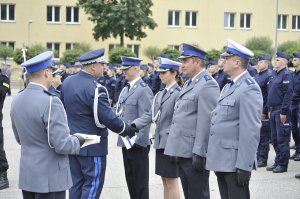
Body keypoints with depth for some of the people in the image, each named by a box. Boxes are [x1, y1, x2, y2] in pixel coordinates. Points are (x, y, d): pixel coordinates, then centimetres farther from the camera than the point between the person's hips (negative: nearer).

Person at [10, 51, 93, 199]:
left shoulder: (17, 100, 4)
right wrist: (77, 141, -2)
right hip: (50, 178, -7)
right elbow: (62, 145, -20)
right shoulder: (50, 102, -20)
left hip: (26, 175, 7)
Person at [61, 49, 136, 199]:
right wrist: (127, 130, -7)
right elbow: (108, 119, -22)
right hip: (92, 146, -8)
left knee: (76, 183, 13)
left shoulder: (67, 82, 4)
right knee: (93, 184, 1)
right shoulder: (95, 89, -21)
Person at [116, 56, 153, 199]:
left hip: (138, 143, -8)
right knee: (130, 178, 14)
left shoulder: (143, 90, -12)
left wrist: (139, 140, -20)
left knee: (140, 181, 1)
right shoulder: (125, 89, 14)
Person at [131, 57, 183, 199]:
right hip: (160, 142, 8)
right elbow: (150, 115, 8)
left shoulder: (178, 93, -12)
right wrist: (135, 125, -7)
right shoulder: (160, 94, 14)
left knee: (171, 180, -2)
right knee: (165, 180, 14)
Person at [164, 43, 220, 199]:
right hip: (183, 151, 9)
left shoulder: (207, 85, -13)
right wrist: (175, 150, 18)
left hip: (194, 153, -9)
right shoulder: (189, 83, 17)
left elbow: (206, 122, -19)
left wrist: (198, 153, -22)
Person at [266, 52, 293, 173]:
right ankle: (277, 162, 22)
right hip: (273, 111, 9)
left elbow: (288, 94, -18)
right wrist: (270, 110, 17)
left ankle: (283, 165, 3)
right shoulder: (275, 75, 16)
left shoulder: (286, 74, -12)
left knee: (282, 139, -4)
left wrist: (284, 112, -21)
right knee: (275, 139, 14)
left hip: (281, 111, -9)